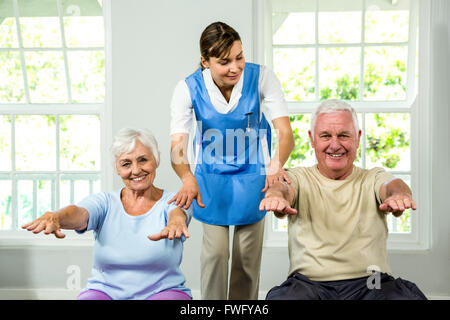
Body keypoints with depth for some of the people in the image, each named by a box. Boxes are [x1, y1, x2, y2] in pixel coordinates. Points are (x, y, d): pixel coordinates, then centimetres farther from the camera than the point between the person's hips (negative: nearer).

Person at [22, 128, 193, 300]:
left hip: (163, 291, -2)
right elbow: (80, 213, -18)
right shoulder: (105, 202, 4)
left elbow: (178, 211, -24)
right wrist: (55, 216, -43)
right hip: (105, 291, 2)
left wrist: (176, 221, -51)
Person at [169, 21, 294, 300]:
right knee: (215, 252, -2)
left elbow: (285, 132, -25)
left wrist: (276, 165, -46)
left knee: (248, 255, 9)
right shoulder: (188, 89, -19)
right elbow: (178, 146, -26)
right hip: (211, 178, 0)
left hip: (252, 176, 1)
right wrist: (188, 179, -48)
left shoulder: (261, 78, -19)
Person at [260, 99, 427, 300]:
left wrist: (398, 194, -37)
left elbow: (391, 185, -10)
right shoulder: (299, 177, 11)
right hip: (308, 282, -1)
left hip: (370, 282, 1)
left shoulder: (373, 178, 13)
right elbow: (283, 187, -12)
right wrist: (276, 195, -39)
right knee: (282, 298, -32)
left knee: (408, 296, -29)